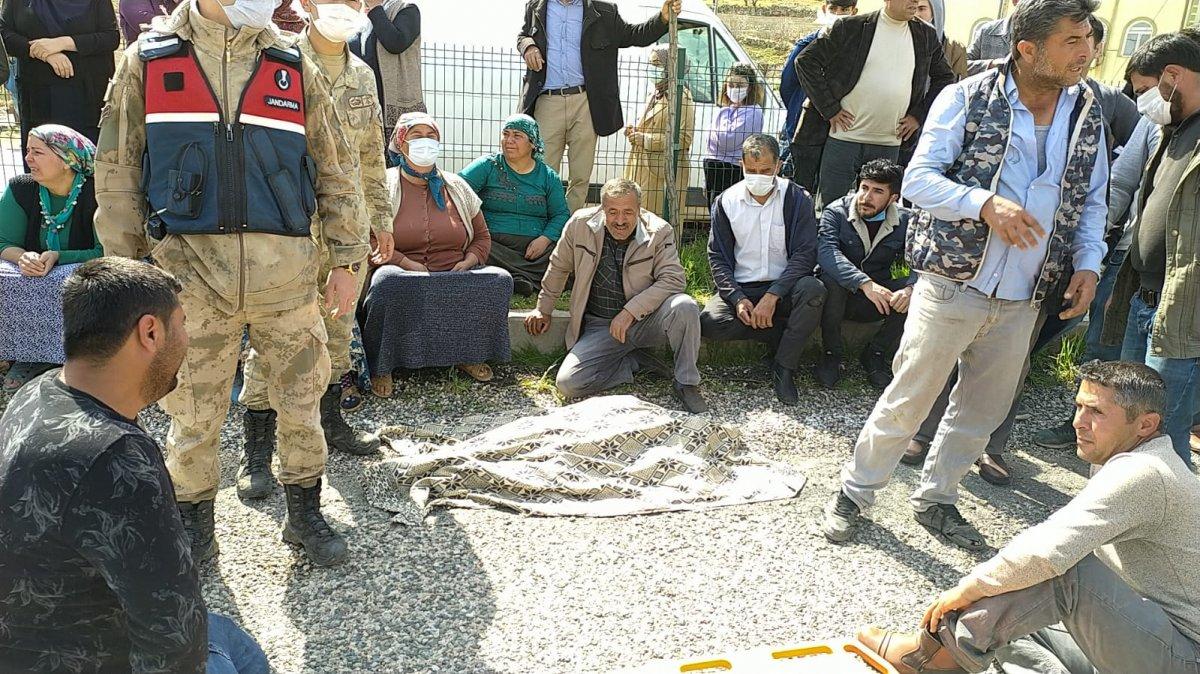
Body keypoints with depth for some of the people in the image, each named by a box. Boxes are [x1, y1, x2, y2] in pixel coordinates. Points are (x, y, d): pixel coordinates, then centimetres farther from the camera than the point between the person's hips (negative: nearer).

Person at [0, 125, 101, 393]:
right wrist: (22, 257, -25)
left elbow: (104, 253, -16)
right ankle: (30, 355, -7)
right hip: (32, 273, 4)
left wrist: (57, 257, -29)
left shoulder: (96, 193, -15)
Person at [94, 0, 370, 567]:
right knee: (192, 409, 7)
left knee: (300, 397, 8)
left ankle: (304, 513, 28)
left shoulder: (293, 65, 9)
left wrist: (345, 261, 6)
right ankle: (194, 524, 28)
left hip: (286, 268, 1)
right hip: (189, 267, -1)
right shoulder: (148, 59, 5)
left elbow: (336, 170, 10)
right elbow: (117, 173, 6)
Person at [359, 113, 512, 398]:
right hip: (403, 279, -3)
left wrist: (468, 262, -2)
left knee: (499, 279, -23)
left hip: (455, 280, 3)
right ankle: (380, 366, -18)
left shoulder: (456, 187, 17)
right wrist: (409, 265, -18)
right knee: (388, 281, -39)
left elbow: (482, 236, 20)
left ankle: (468, 355, -4)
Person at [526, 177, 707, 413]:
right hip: (600, 326, 1)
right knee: (567, 383, -20)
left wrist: (631, 311, -26)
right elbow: (558, 268, 9)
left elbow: (673, 280, -18)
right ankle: (634, 362, 4)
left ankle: (686, 383, -12)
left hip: (647, 319, -1)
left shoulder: (659, 231, -11)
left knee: (684, 306, -33)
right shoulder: (580, 224, -7)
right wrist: (544, 309, 18)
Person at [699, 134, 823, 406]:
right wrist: (738, 299, -16)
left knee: (813, 290, -34)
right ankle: (785, 337, -6)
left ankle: (783, 368, -17)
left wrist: (772, 296, -23)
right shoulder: (726, 202, 3)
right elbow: (717, 258, 1)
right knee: (711, 322, -28)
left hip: (783, 288, -1)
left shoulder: (797, 199, -3)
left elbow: (805, 254, -11)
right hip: (740, 289, 1)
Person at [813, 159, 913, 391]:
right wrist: (865, 283, -42)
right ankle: (831, 354, -13)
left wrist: (911, 287, -36)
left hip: (880, 299, 3)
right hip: (839, 296, -2)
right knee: (831, 278, -35)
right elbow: (825, 251, -29)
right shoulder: (836, 212, -11)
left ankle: (876, 353, -3)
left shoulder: (905, 221, -1)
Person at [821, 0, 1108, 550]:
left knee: (984, 408, 15)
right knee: (908, 398, 2)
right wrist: (986, 203, -28)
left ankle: (936, 498, 35)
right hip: (953, 285, -5)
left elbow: (1092, 201, 16)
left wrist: (1087, 262, -1)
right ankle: (855, 492, 21)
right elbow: (918, 179, -12)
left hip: (1024, 300, 6)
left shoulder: (1088, 113, 8)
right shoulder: (967, 98, -8)